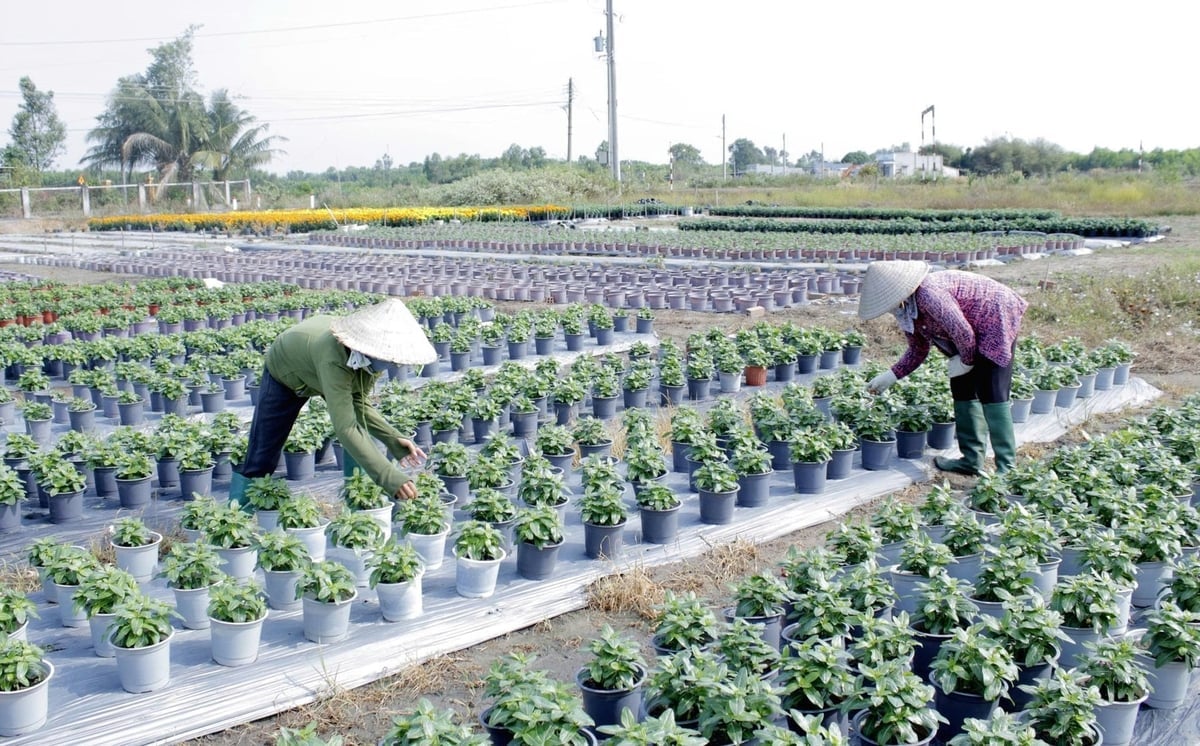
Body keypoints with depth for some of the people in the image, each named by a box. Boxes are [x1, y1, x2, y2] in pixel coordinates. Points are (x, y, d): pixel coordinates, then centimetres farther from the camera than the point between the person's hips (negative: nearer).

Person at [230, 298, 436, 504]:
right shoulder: (334, 356, -49)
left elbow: (359, 403, -19)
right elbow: (345, 429, -54)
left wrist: (394, 439, -35)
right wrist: (390, 478, -59)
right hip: (285, 372, -5)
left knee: (362, 431, -12)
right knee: (262, 455, -5)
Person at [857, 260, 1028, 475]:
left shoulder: (929, 295, -31)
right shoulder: (907, 310, 1)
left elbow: (963, 332, -30)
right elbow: (918, 350, 13)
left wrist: (966, 361, -12)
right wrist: (889, 377, 8)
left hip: (997, 317, -10)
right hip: (976, 331, 10)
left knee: (991, 392, -15)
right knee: (962, 388, 8)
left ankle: (1006, 468, -13)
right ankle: (972, 460, 14)